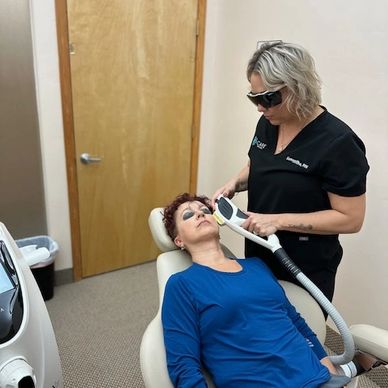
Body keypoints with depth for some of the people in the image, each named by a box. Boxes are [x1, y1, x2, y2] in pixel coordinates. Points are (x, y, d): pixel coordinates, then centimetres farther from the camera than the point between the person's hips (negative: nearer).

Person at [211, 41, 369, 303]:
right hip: (258, 256, 6)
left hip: (306, 271, -6)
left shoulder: (338, 143, -23)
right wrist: (235, 183, -7)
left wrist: (279, 220, -26)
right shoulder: (268, 123, -3)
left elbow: (351, 218, -20)